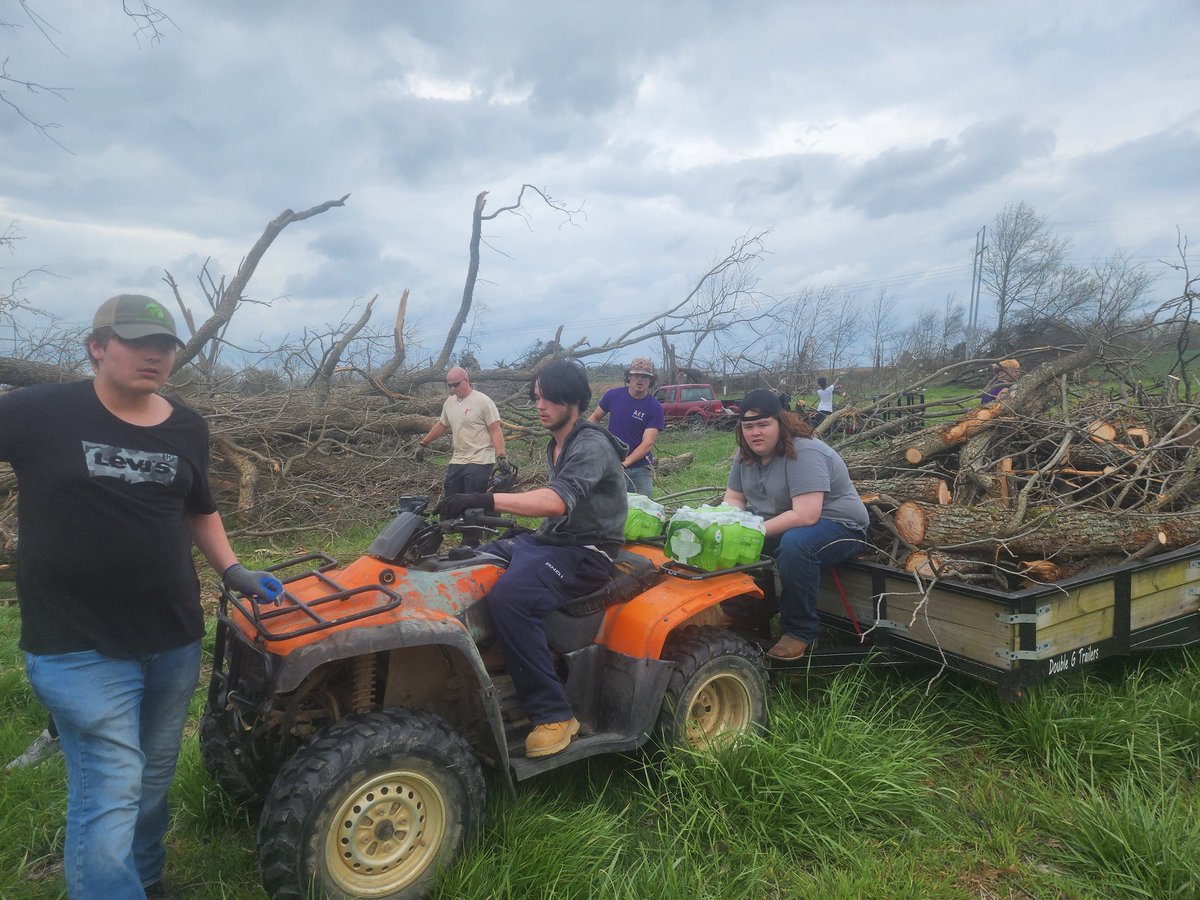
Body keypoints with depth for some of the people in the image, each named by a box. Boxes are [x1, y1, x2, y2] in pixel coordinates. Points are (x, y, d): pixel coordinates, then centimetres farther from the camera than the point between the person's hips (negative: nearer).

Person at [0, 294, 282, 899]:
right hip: (79, 646, -5)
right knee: (109, 793, -4)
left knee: (154, 778, 20)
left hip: (175, 638, 5)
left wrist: (232, 570, 8)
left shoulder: (188, 429, 4)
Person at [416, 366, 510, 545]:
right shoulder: (449, 402, 13)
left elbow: (495, 431, -12)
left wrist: (501, 457, -20)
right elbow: (441, 425, 28)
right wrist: (423, 443, 31)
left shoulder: (482, 401, -8)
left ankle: (471, 544, 3)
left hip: (479, 463, -8)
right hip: (457, 461, 8)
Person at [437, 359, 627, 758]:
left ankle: (554, 714, -24)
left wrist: (484, 500, -40)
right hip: (547, 539, 10)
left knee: (509, 595, -33)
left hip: (586, 552, -10)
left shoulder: (592, 446, -17)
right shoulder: (557, 445, 14)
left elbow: (557, 501, -34)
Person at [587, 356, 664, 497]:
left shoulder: (655, 408, -7)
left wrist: (624, 463, -25)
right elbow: (595, 417, 14)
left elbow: (648, 443, -14)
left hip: (640, 469, -1)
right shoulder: (613, 396, -1)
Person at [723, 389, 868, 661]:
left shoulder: (804, 453, -25)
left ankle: (799, 633, -20)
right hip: (778, 523, 8)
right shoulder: (746, 455, -1)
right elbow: (734, 497, 6)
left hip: (836, 525, -8)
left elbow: (805, 516, -33)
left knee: (795, 544, -38)